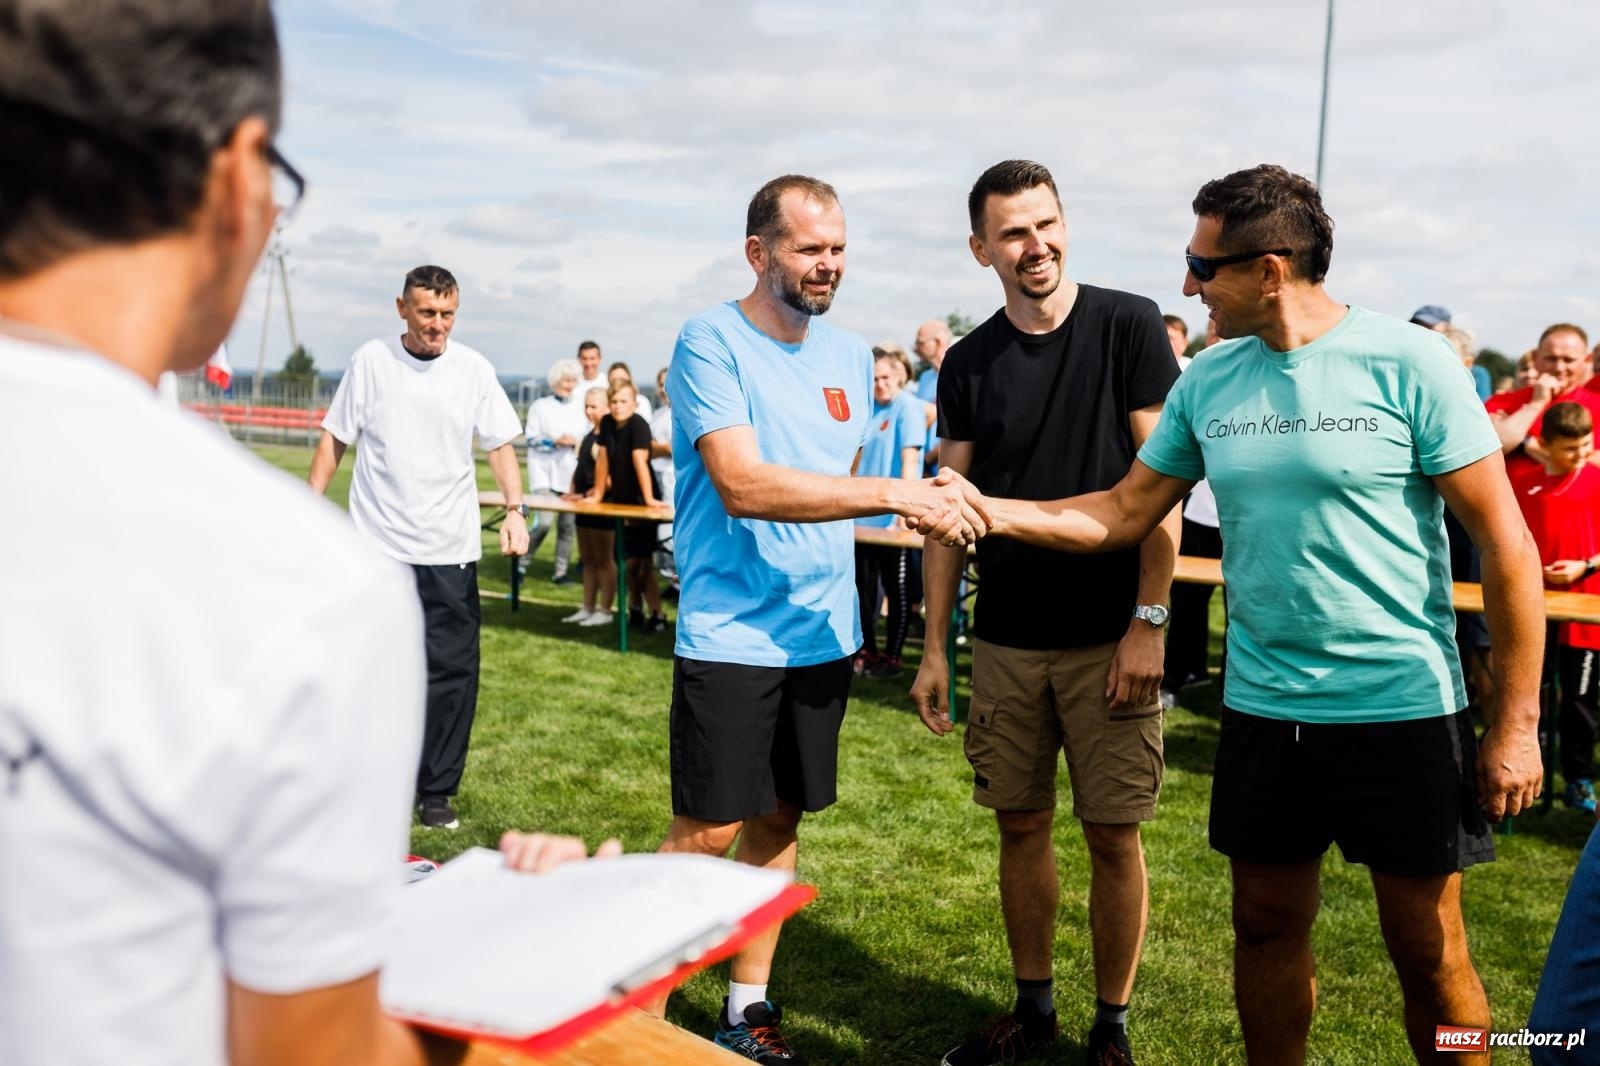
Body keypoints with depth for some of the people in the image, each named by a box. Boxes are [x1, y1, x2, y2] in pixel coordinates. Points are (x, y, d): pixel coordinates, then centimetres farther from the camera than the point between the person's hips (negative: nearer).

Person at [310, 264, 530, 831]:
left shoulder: (474, 369, 2)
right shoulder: (370, 360, 1)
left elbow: (501, 445, 5)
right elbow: (334, 439, 7)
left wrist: (515, 509, -9)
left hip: (450, 551, 0)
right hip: (376, 547, 0)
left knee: (452, 672, 0)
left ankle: (436, 790, 13)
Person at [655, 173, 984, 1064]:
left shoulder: (852, 357, 11)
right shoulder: (711, 341, -10)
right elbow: (744, 485, -22)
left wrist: (844, 608, 14)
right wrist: (896, 495, -26)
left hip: (824, 637, 6)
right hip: (731, 638, -6)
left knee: (779, 822, 14)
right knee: (708, 832, -1)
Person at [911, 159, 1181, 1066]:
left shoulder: (1128, 326, -5)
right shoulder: (969, 363, 5)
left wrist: (1150, 621, -12)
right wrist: (935, 644, 4)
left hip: (1109, 638, -3)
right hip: (1005, 642, 4)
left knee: (1113, 835, 4)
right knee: (1022, 824, 12)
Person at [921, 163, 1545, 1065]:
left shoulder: (1407, 363, -11)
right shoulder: (1208, 380, 3)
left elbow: (1506, 544, -9)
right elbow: (1125, 513, 8)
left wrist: (1517, 723, -9)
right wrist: (986, 509, -3)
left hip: (1403, 708, -4)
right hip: (1262, 708, 4)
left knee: (1429, 952, 8)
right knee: (1269, 924, 15)